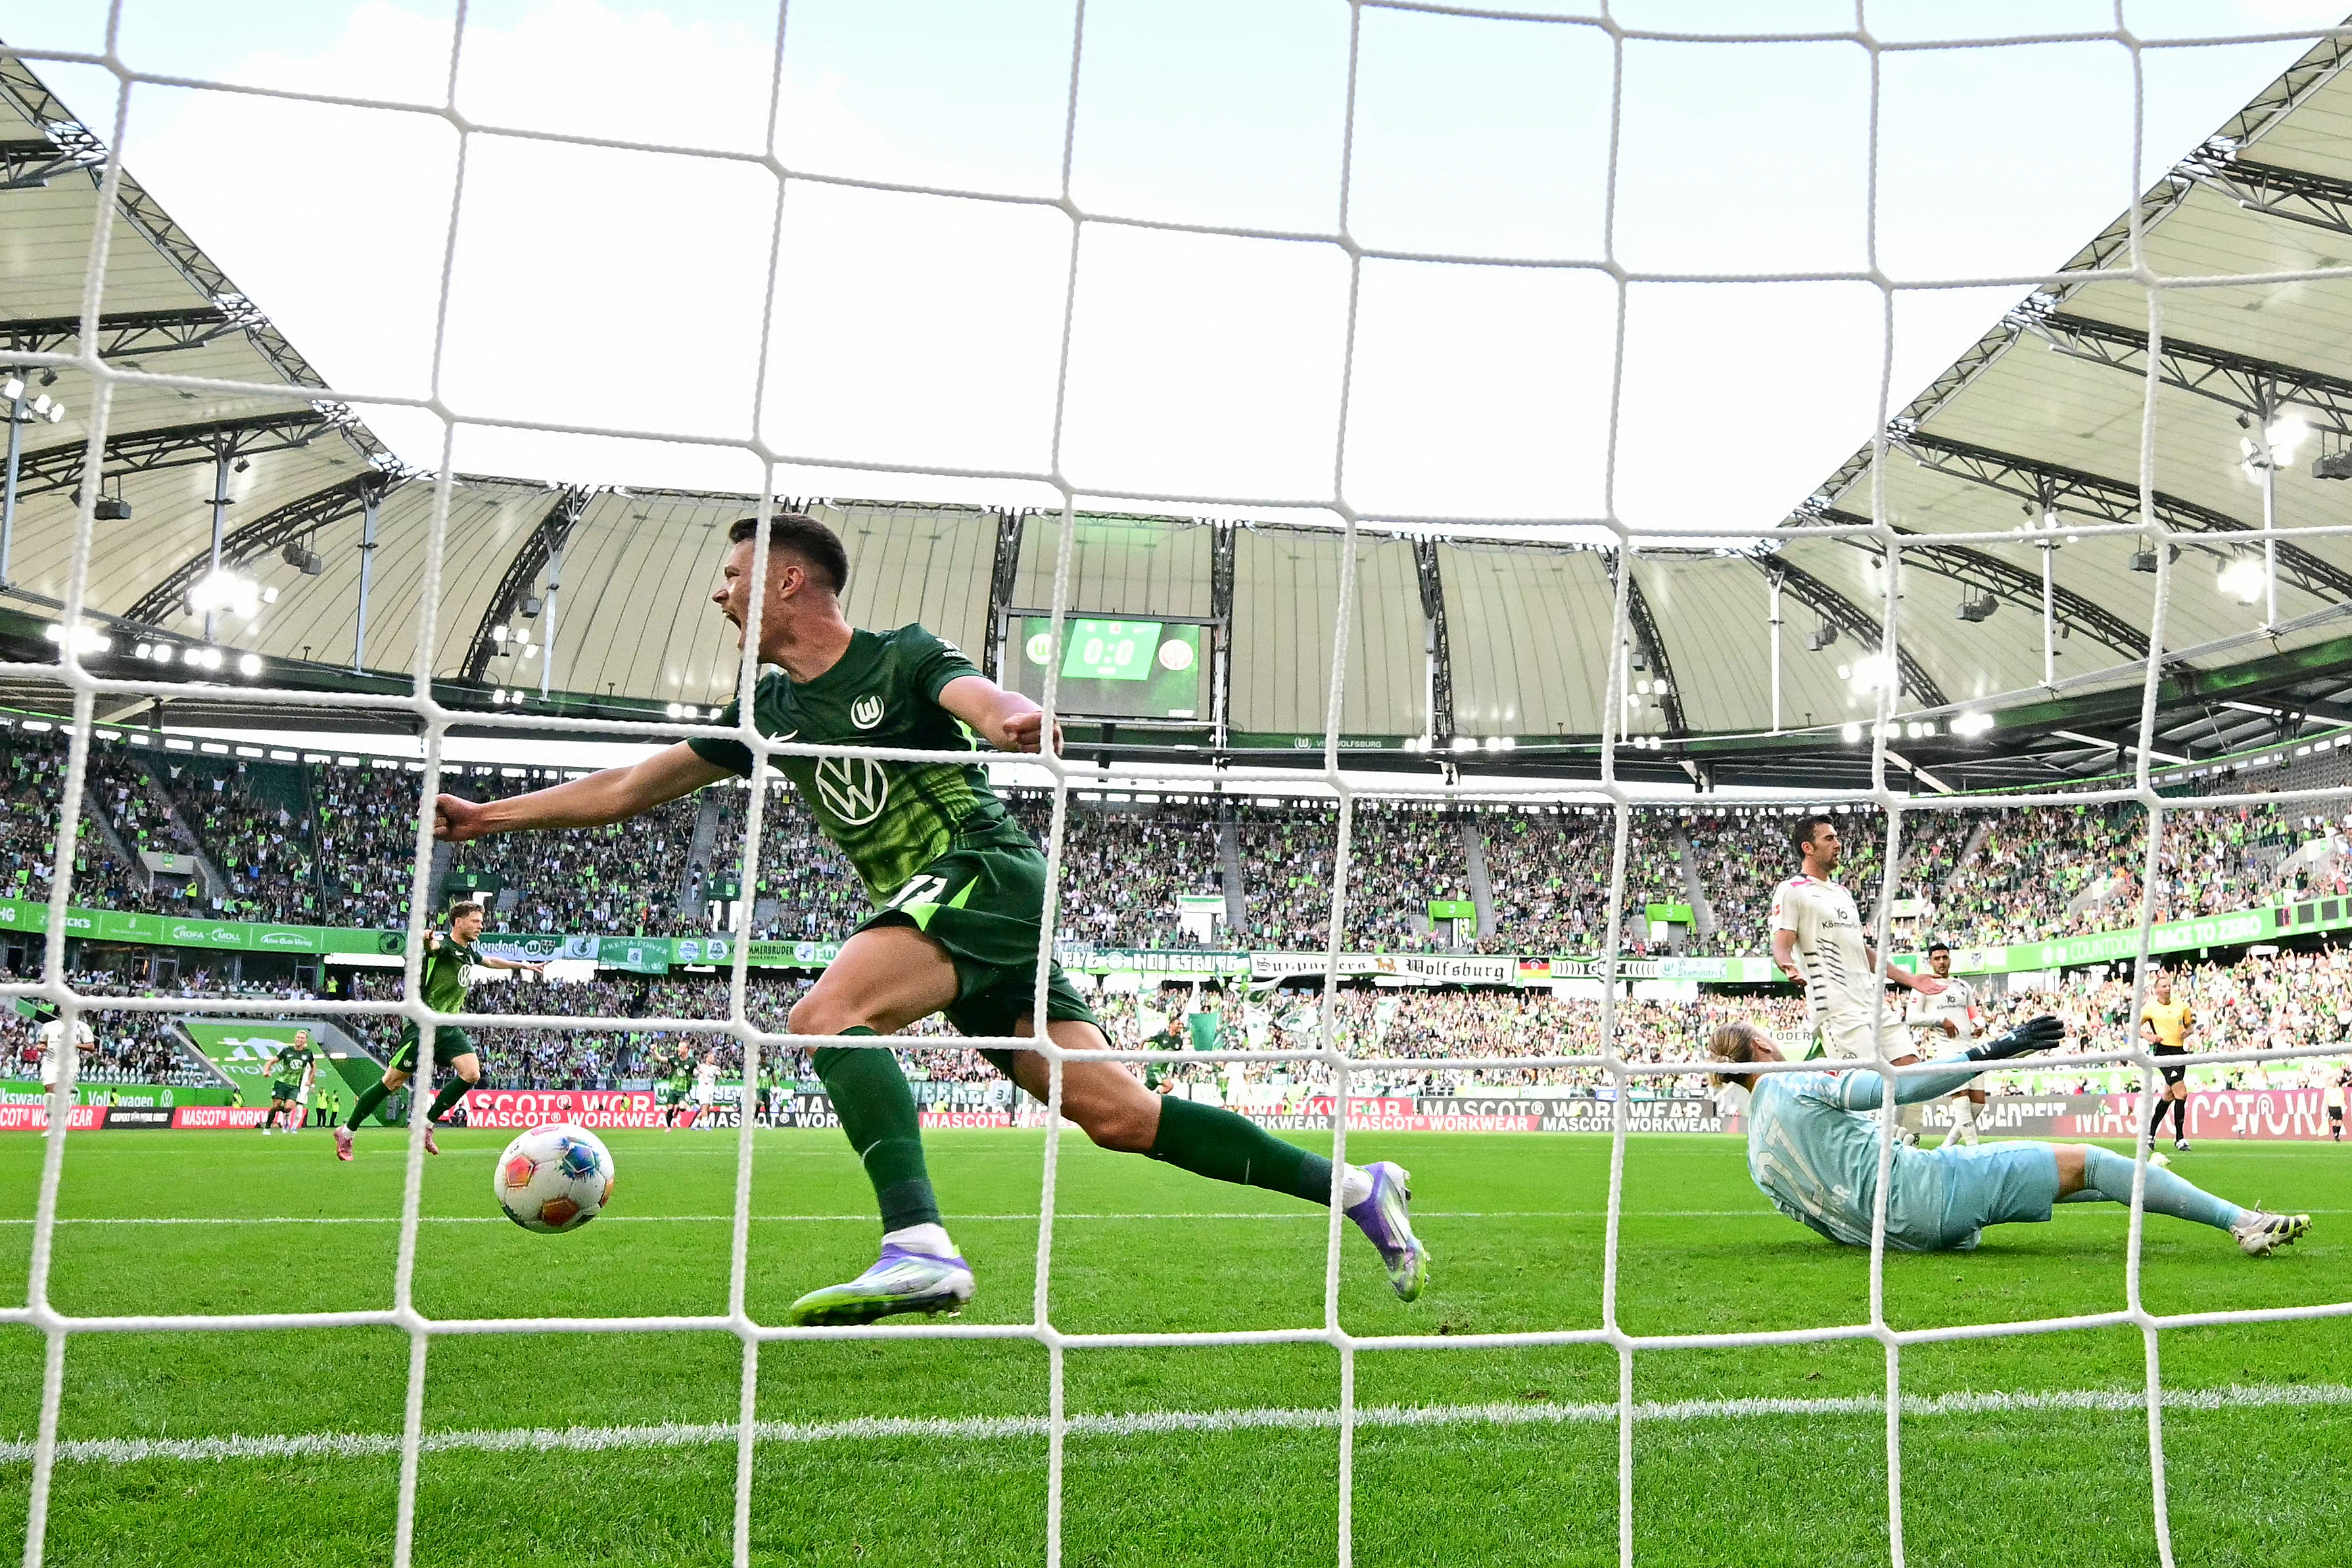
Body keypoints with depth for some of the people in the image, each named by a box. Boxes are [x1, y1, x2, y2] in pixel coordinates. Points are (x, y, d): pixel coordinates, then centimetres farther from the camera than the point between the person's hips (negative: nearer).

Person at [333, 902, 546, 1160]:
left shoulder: (469, 951, 12)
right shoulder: (443, 943, -13)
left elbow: (491, 961, 34)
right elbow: (431, 944, -39)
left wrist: (526, 966, 41)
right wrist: (425, 939, -63)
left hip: (449, 1027, 8)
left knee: (472, 1074, -10)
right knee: (393, 1082, -4)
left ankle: (426, 1123, 2)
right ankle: (346, 1131, 12)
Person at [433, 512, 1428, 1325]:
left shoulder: (901, 657, -1)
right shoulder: (771, 711, 18)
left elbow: (981, 699, -22)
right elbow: (627, 789, 23)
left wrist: (1008, 720, -46)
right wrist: (486, 817, 22)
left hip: (987, 876, -7)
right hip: (935, 917, 7)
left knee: (826, 1015, -26)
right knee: (1119, 1117, 0)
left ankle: (918, 1249, -36)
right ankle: (1353, 1188, 9)